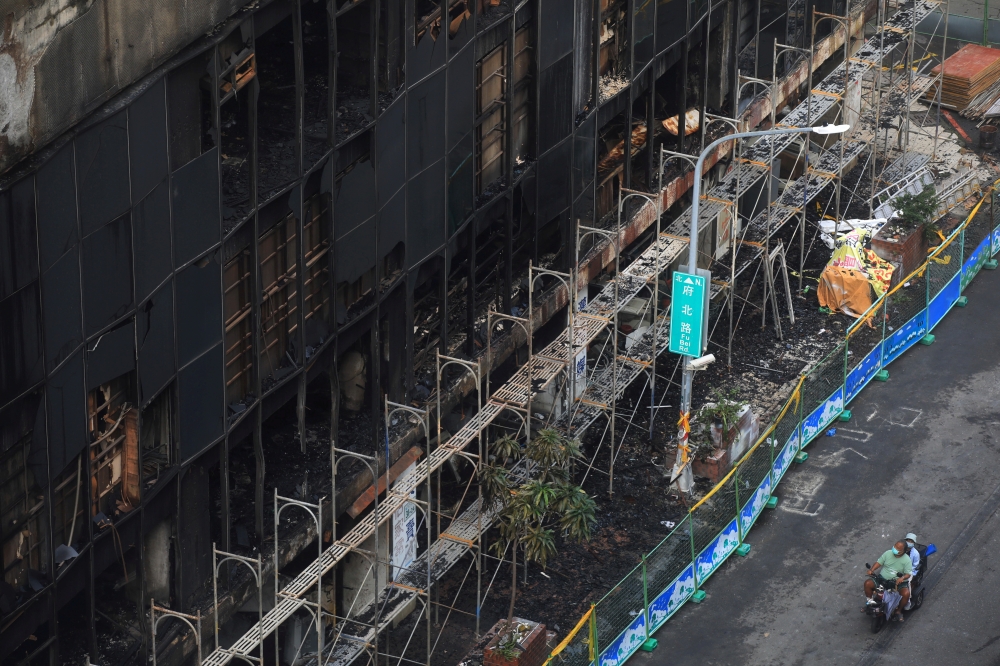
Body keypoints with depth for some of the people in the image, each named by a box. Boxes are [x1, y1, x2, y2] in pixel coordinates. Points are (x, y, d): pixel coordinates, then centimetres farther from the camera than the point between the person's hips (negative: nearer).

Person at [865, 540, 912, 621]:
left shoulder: (907, 560, -8)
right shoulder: (888, 553, 1)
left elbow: (908, 574, -12)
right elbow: (879, 562, 5)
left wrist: (902, 578, -35)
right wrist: (871, 570, -13)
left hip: (897, 581, -3)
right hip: (882, 578, 3)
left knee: (906, 593, -30)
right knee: (868, 584, -20)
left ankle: (898, 611, -4)